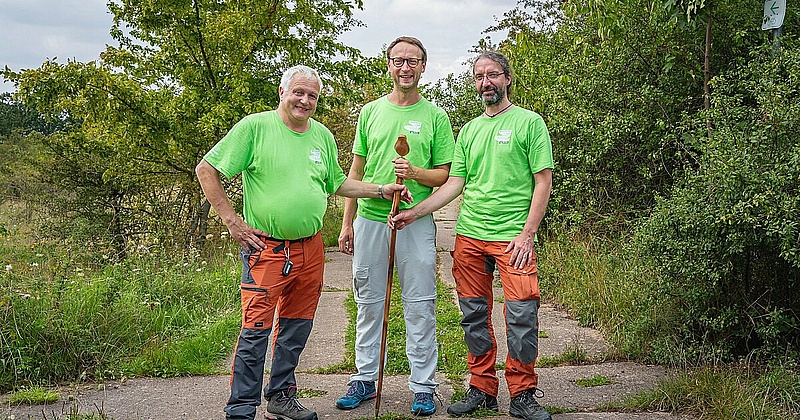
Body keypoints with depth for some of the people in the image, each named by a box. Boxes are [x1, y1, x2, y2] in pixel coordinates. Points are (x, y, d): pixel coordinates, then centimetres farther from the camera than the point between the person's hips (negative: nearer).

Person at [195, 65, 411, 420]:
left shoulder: (323, 135, 11)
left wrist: (381, 190, 11)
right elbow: (206, 169, -5)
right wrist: (231, 221, -9)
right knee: (256, 330, -6)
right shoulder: (255, 127, -7)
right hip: (265, 248, -6)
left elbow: (338, 184, 23)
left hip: (310, 248, 6)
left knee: (296, 329, 14)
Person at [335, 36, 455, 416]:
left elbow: (444, 175, 3)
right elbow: (356, 172, 13)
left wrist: (415, 173, -18)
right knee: (368, 302, 10)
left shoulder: (435, 116, 3)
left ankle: (423, 385, 11)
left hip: (416, 221, -2)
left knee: (420, 306, 2)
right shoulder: (371, 112, 10)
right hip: (370, 218, 2)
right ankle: (365, 378, 22)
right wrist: (347, 223, 9)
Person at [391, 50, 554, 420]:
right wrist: (415, 212, 2)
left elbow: (543, 181, -3)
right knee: (474, 316, 8)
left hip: (513, 237, -5)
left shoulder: (529, 122, 2)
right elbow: (454, 184, 14)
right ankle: (482, 389, 20)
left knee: (522, 316, -8)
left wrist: (527, 234, -11)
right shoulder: (469, 131, 16)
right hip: (469, 236, 5)